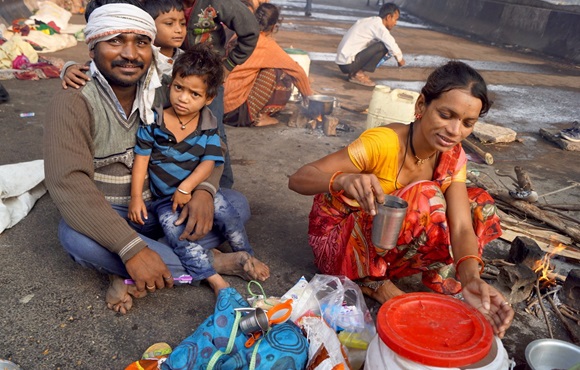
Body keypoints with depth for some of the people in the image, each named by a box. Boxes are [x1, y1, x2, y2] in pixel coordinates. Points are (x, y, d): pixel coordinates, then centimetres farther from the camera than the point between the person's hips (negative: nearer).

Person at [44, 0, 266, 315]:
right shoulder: (73, 103, -17)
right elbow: (68, 183, -29)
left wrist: (204, 190, -24)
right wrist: (133, 248, -38)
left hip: (164, 209, 4)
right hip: (106, 218, -4)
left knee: (237, 204, -9)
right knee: (76, 238, -36)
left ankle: (131, 277, -17)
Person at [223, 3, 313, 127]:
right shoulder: (267, 45, -11)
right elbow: (297, 70, -2)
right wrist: (308, 95, 13)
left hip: (224, 100, 8)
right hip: (236, 103, -8)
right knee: (282, 77, -5)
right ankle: (257, 116, 0)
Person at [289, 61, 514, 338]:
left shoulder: (452, 157, -8)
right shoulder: (383, 143, -28)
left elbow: (461, 226, -19)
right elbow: (297, 179, -32)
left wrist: (471, 279, -39)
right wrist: (343, 180, -54)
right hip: (338, 235, -7)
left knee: (479, 205, -5)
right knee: (426, 199, -31)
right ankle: (373, 282, -10)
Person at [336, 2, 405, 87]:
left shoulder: (372, 21, 16)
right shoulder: (378, 25, -12)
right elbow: (392, 45, -20)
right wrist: (400, 59, -1)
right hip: (348, 62, -9)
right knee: (382, 47, -15)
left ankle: (355, 71, 9)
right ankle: (357, 74, -8)